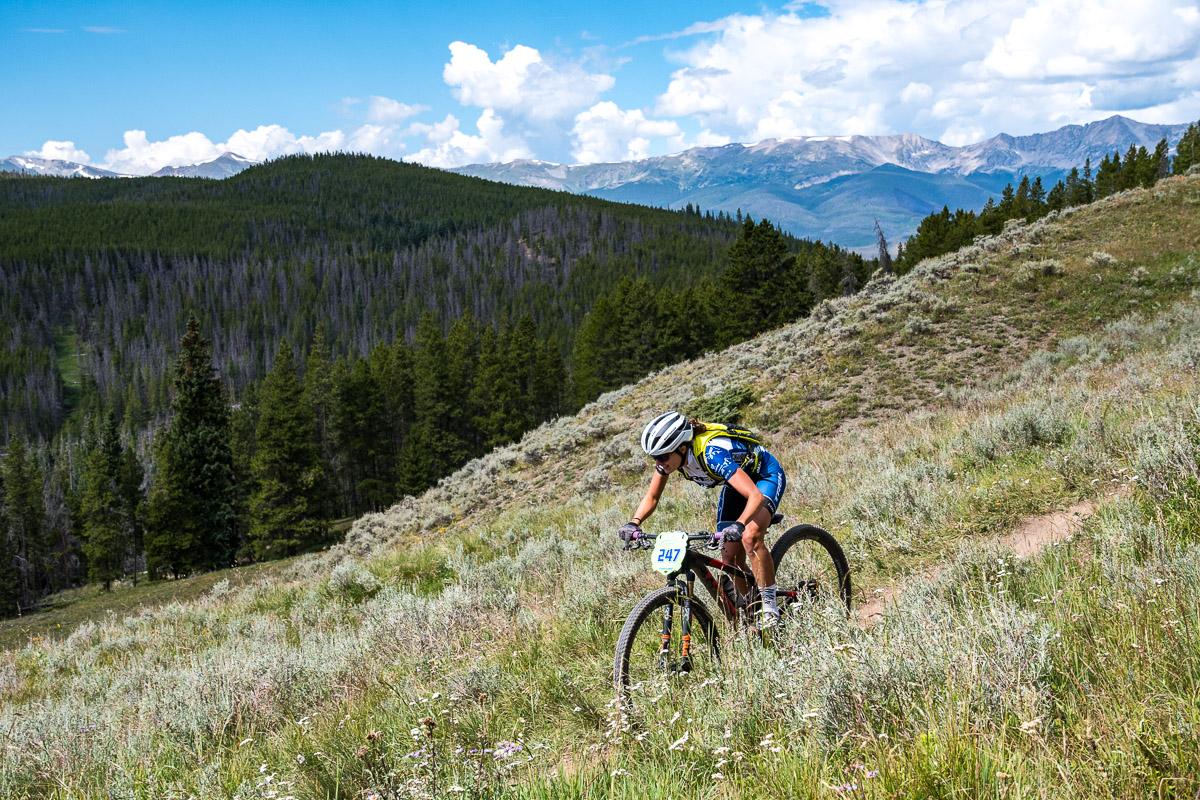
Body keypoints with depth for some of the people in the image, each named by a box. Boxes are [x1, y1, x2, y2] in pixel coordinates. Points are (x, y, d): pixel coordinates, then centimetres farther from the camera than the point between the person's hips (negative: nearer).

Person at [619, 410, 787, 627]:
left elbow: (756, 495, -46)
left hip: (766, 476, -7)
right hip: (735, 483, 7)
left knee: (750, 537, -30)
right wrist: (634, 523, -27)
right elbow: (651, 497, -8)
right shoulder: (668, 455, -20)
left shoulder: (712, 453, -40)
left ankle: (770, 604, -16)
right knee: (730, 556, -3)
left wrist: (738, 525, -62)